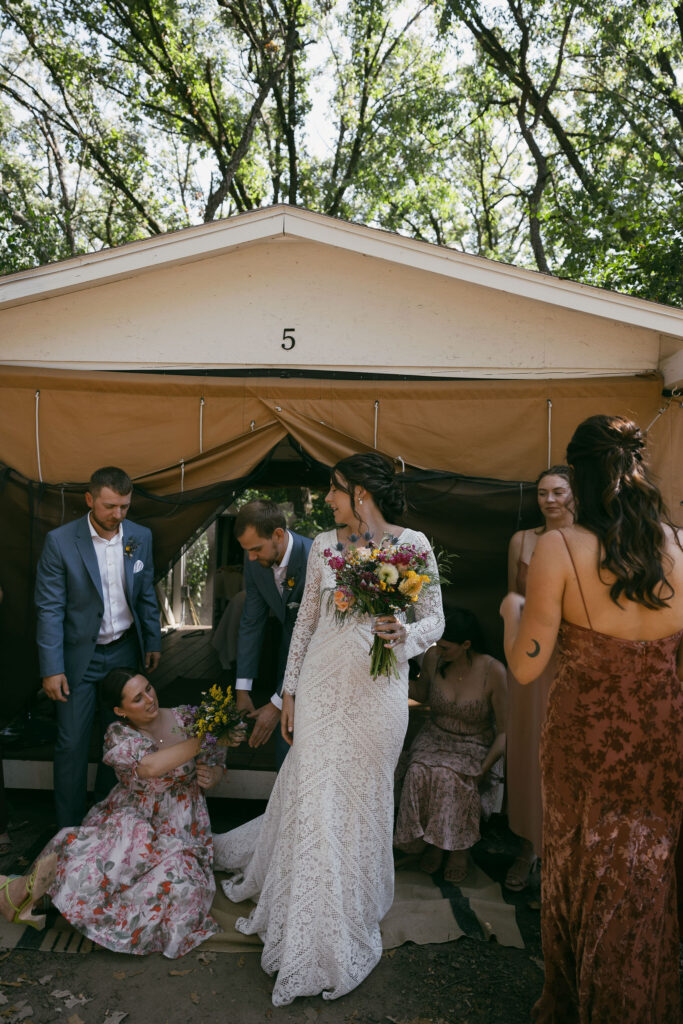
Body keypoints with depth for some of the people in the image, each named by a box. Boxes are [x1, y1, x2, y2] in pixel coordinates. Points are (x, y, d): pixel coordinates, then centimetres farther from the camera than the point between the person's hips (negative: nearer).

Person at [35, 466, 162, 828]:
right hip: (79, 655, -3)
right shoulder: (60, 541, -13)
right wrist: (51, 668, -14)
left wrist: (153, 642, 10)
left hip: (125, 651, 4)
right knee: (72, 744, 4)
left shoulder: (141, 537, -2)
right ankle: (69, 828, 23)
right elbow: (49, 608, -12)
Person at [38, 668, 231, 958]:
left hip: (179, 826, 1)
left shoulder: (187, 718, -5)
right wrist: (201, 740, -34)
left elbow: (215, 766, 7)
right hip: (130, 821, -1)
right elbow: (149, 767, -30)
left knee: (177, 881, -27)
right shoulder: (119, 734, -9)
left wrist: (211, 777, -17)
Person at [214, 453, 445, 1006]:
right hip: (322, 686, 2)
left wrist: (404, 634, -23)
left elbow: (434, 619, -1)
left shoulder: (413, 544, -5)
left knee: (362, 798, 11)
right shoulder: (323, 544, 4)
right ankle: (310, 933, 30)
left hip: (377, 691, -2)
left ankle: (351, 918, 36)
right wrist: (289, 689, 10)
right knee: (313, 797, 6)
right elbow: (306, 619, 9)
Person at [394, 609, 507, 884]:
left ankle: (460, 848, -6)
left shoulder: (493, 672, -19)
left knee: (452, 779, -33)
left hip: (477, 747, -3)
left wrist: (482, 771, -21)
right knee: (420, 773, -29)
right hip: (436, 738, 3)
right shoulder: (433, 658, -8)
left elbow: (504, 731, -11)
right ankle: (432, 841, -4)